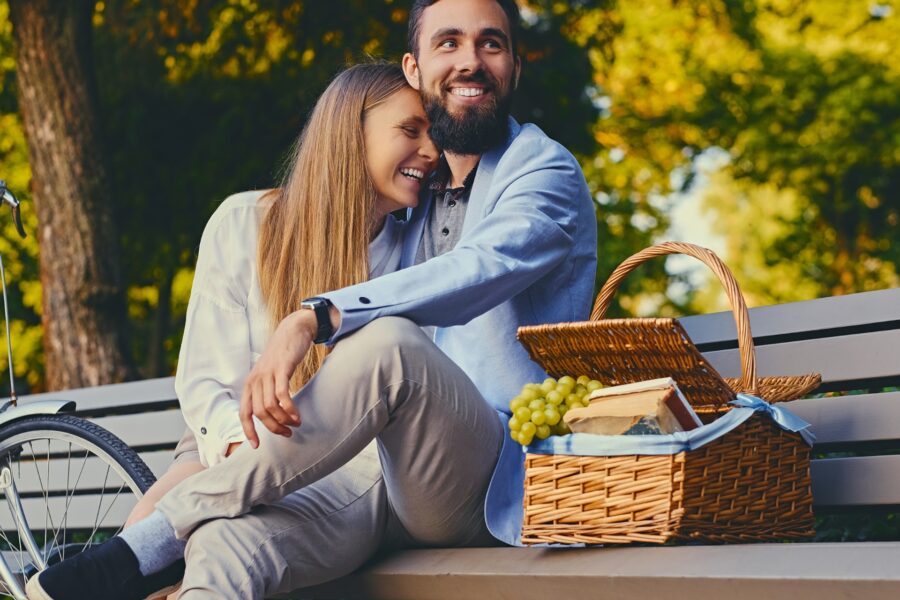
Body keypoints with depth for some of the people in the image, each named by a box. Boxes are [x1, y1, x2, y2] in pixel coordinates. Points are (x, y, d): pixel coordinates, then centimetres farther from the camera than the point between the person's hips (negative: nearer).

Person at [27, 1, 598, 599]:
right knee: (227, 540, -29)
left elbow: (477, 271, -19)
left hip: (495, 486, -5)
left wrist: (314, 318, -32)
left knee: (391, 341, -37)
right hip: (377, 469, 5)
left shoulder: (545, 173, 6)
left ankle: (145, 546, -32)